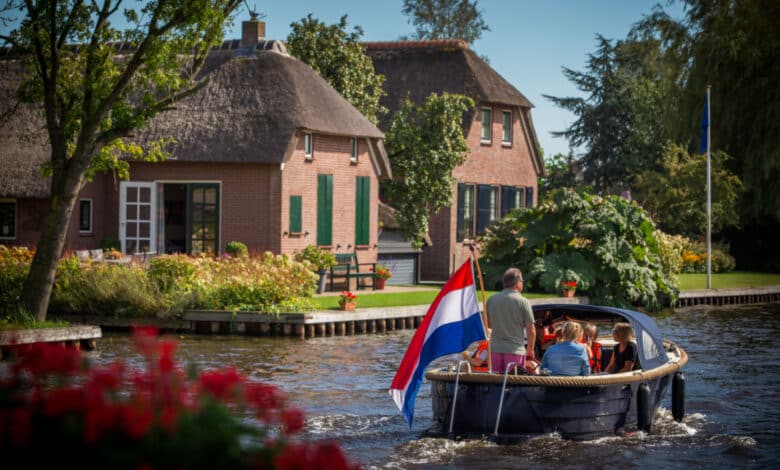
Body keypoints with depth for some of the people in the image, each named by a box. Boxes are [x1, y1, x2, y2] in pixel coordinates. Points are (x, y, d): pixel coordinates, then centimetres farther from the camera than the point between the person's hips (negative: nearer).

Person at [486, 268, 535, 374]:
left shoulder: (492, 299, 5)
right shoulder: (523, 302, -7)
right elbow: (531, 330, -8)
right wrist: (530, 349, 7)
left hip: (495, 349, 4)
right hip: (515, 350, -4)